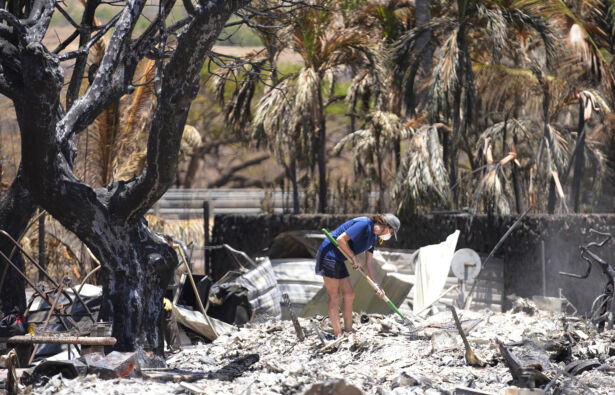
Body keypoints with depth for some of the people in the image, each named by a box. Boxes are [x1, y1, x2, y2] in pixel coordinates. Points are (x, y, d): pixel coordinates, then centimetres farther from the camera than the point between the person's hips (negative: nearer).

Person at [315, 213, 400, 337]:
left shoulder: (373, 236, 12)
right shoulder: (364, 224, -19)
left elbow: (369, 263, 15)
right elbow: (341, 239, -24)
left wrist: (377, 286, 10)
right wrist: (354, 258, -13)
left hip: (338, 260, 10)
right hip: (329, 255, -10)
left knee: (349, 295, 10)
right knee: (334, 297, -5)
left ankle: (348, 331, 17)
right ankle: (338, 335, -3)